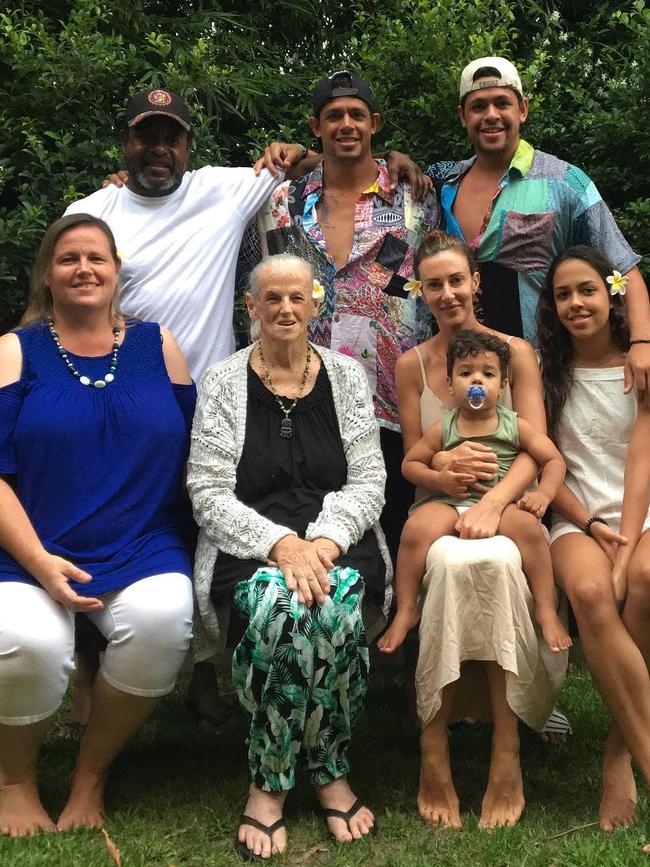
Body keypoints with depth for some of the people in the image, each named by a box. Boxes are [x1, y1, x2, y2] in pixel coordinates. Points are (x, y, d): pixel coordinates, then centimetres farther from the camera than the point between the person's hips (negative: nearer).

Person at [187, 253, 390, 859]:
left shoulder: (346, 376, 10)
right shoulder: (223, 383, 5)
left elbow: (368, 482, 5)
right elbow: (208, 493, -2)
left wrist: (326, 542, -14)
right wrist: (280, 543, -17)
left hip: (338, 541, 1)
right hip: (248, 546, -1)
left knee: (335, 604, -33)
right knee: (276, 602, -34)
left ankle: (329, 771, -9)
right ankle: (268, 781, -14)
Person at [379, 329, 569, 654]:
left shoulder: (516, 426, 5)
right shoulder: (442, 429, 5)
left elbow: (554, 460, 7)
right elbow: (410, 463, 11)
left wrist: (543, 493, -12)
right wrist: (438, 479, -9)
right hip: (450, 503, 0)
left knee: (529, 527, -33)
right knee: (416, 529, -30)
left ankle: (547, 611, -19)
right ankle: (406, 612, -14)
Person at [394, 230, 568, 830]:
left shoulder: (516, 352, 6)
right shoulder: (411, 365, 11)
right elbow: (411, 460, 10)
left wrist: (494, 501, -26)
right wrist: (445, 463, -15)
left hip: (507, 507, -1)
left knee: (494, 561, -38)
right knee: (452, 560, -37)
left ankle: (507, 750, -33)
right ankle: (433, 748, -31)